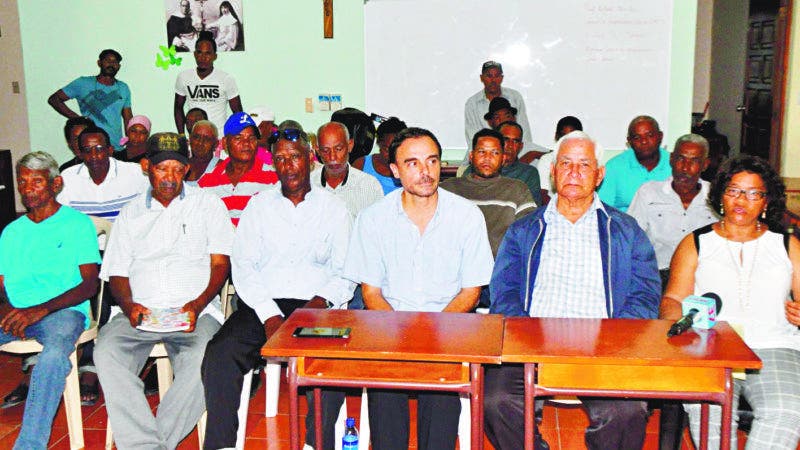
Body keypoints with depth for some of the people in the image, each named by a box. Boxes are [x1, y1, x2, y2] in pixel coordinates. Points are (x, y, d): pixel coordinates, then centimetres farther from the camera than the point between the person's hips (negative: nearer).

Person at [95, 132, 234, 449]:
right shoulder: (130, 214, 22)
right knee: (107, 351, -29)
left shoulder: (207, 204, 14)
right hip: (139, 312, 2)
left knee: (203, 359, -34)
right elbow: (117, 272, 15)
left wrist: (198, 305, -12)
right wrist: (128, 305, -8)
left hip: (194, 311, -2)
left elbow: (220, 263, 6)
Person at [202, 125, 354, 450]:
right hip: (262, 305, 1)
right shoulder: (259, 206, 14)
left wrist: (321, 301, -13)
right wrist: (269, 315, -11)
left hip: (315, 309, -1)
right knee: (218, 355, -25)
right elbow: (243, 266, 4)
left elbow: (345, 273, 8)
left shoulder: (333, 208, 12)